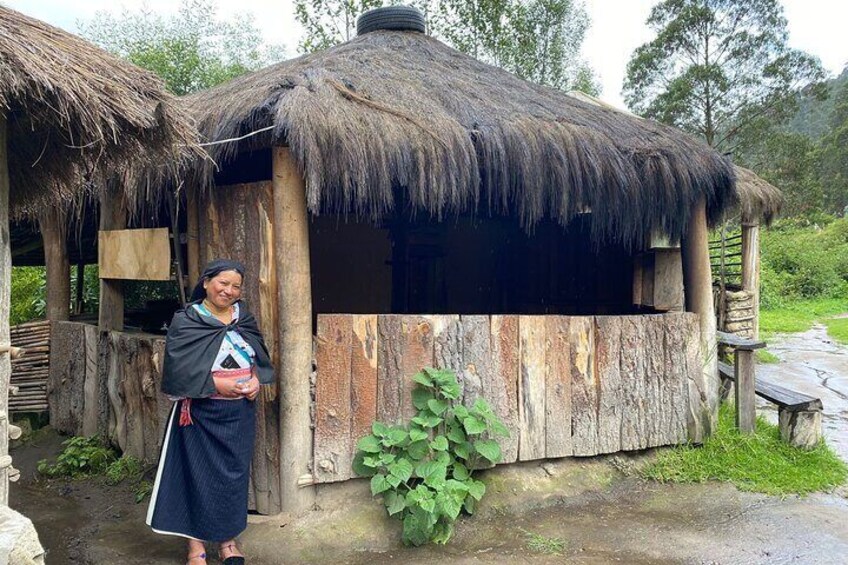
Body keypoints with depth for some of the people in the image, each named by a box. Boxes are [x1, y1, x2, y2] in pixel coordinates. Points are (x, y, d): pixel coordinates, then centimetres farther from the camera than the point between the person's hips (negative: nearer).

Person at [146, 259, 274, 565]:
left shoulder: (244, 318, 9)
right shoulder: (186, 322, -5)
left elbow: (261, 357, 11)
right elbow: (180, 366, -15)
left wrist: (256, 380, -10)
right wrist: (218, 383, -22)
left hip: (240, 411, 4)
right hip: (201, 411, -4)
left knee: (235, 474, 9)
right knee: (199, 474, 3)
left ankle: (228, 539, 23)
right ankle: (196, 540, 16)